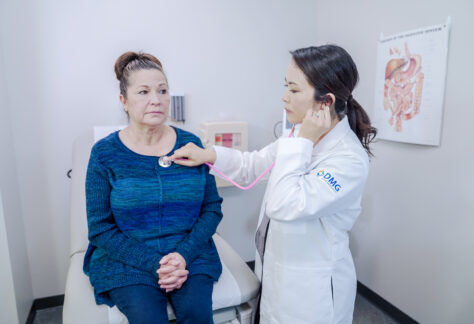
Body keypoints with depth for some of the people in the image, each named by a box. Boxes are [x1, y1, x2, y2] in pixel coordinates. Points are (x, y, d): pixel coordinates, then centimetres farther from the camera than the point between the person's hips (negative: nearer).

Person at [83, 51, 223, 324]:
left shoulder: (190, 144, -1)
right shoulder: (105, 153, -5)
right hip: (126, 262, 0)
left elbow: (212, 209, 1)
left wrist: (184, 255, -14)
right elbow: (100, 228, -4)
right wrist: (155, 264, -15)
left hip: (190, 256, 1)